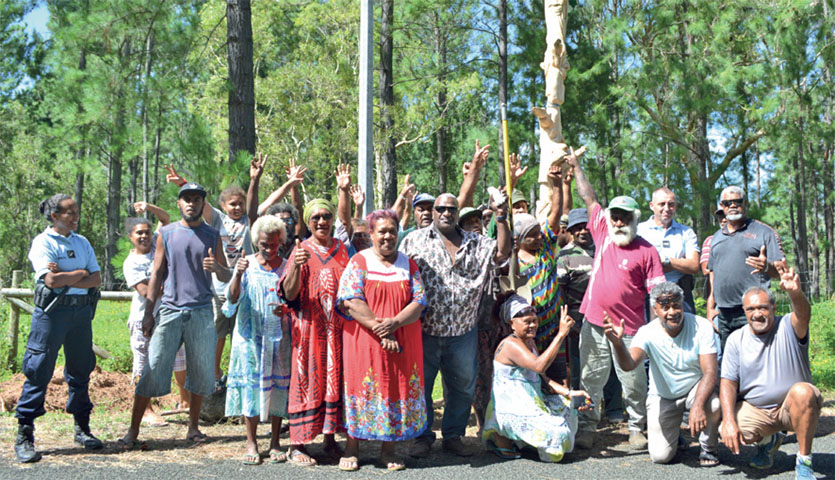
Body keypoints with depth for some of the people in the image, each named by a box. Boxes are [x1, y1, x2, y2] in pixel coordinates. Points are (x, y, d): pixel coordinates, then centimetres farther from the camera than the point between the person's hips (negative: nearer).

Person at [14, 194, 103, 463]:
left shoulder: (82, 242, 14)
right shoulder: (43, 242, -3)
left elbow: (96, 279, 4)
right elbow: (51, 280, -16)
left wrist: (65, 278, -9)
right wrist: (81, 273, -3)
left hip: (82, 311, 6)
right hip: (52, 310, -5)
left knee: (80, 370, 10)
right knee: (39, 371, -5)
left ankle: (81, 428, 19)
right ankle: (24, 435, 1)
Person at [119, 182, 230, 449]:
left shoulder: (213, 236, 9)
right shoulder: (166, 234, 7)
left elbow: (226, 277, 11)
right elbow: (157, 274, 8)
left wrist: (217, 268, -13)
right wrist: (148, 314, 4)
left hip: (201, 312, 1)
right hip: (171, 310, -1)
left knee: (201, 373, 5)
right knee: (153, 371, -5)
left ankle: (193, 428, 20)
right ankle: (132, 432, 0)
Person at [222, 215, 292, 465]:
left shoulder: (287, 267, 5)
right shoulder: (247, 264, 2)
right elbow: (233, 298, -8)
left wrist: (286, 310, -13)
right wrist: (238, 275, -25)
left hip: (280, 336, 1)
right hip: (250, 335, -1)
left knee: (279, 385, 1)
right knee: (251, 383, -1)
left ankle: (275, 442, 12)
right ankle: (251, 442, 8)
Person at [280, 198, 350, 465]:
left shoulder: (342, 250, 10)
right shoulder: (302, 251, -4)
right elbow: (290, 295, -14)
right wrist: (295, 266, -28)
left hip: (338, 328, 4)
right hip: (310, 329, -4)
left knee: (336, 380, 8)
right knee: (308, 381, -3)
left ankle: (330, 439, 18)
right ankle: (296, 445, 4)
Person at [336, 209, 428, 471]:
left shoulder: (409, 264, 11)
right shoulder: (359, 261, 1)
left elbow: (419, 301, 1)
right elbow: (351, 301, -10)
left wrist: (394, 323, -16)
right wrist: (379, 329, -16)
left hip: (403, 340, 3)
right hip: (364, 340, -3)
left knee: (398, 389, 3)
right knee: (363, 389, -1)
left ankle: (388, 449, 13)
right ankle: (351, 449, 10)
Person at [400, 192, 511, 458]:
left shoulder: (475, 243, 11)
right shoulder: (415, 240, 4)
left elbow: (502, 253, -2)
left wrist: (501, 218, -11)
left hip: (462, 332, 2)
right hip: (424, 330, -2)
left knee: (463, 386, 10)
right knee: (420, 385, 6)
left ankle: (453, 435, 25)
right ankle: (423, 436, 21)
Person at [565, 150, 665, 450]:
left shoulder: (646, 251, -5)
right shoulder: (603, 233, 6)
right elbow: (589, 199, 14)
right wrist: (575, 167, 18)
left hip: (628, 328, -3)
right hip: (594, 324, 4)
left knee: (634, 382, 5)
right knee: (591, 379, 9)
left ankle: (637, 428, 21)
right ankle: (587, 428, 17)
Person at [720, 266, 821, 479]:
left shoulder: (787, 328, -8)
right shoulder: (736, 339, -1)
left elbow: (803, 316, -34)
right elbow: (728, 382, -6)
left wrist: (795, 293, -59)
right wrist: (729, 420, -22)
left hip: (792, 407, -2)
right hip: (755, 410, 3)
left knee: (802, 391, -36)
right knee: (730, 433, -26)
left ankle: (804, 461, -19)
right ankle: (768, 441, 13)